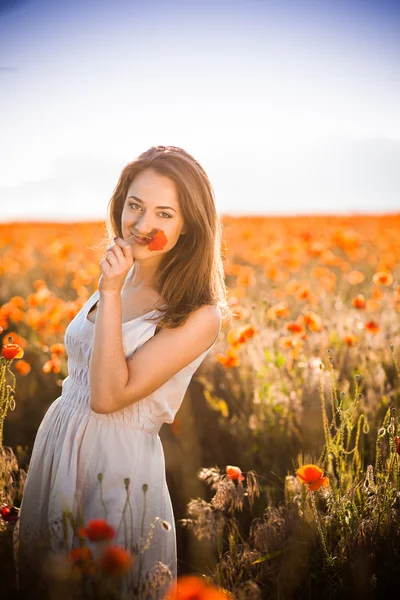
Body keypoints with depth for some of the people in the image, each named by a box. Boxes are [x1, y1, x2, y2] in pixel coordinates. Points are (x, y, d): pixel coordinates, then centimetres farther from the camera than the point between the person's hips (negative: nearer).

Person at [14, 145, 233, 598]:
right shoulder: (119, 279, 3)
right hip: (53, 446, 7)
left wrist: (110, 295, -23)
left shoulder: (198, 315, -17)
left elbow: (108, 396, -22)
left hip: (117, 467, -7)